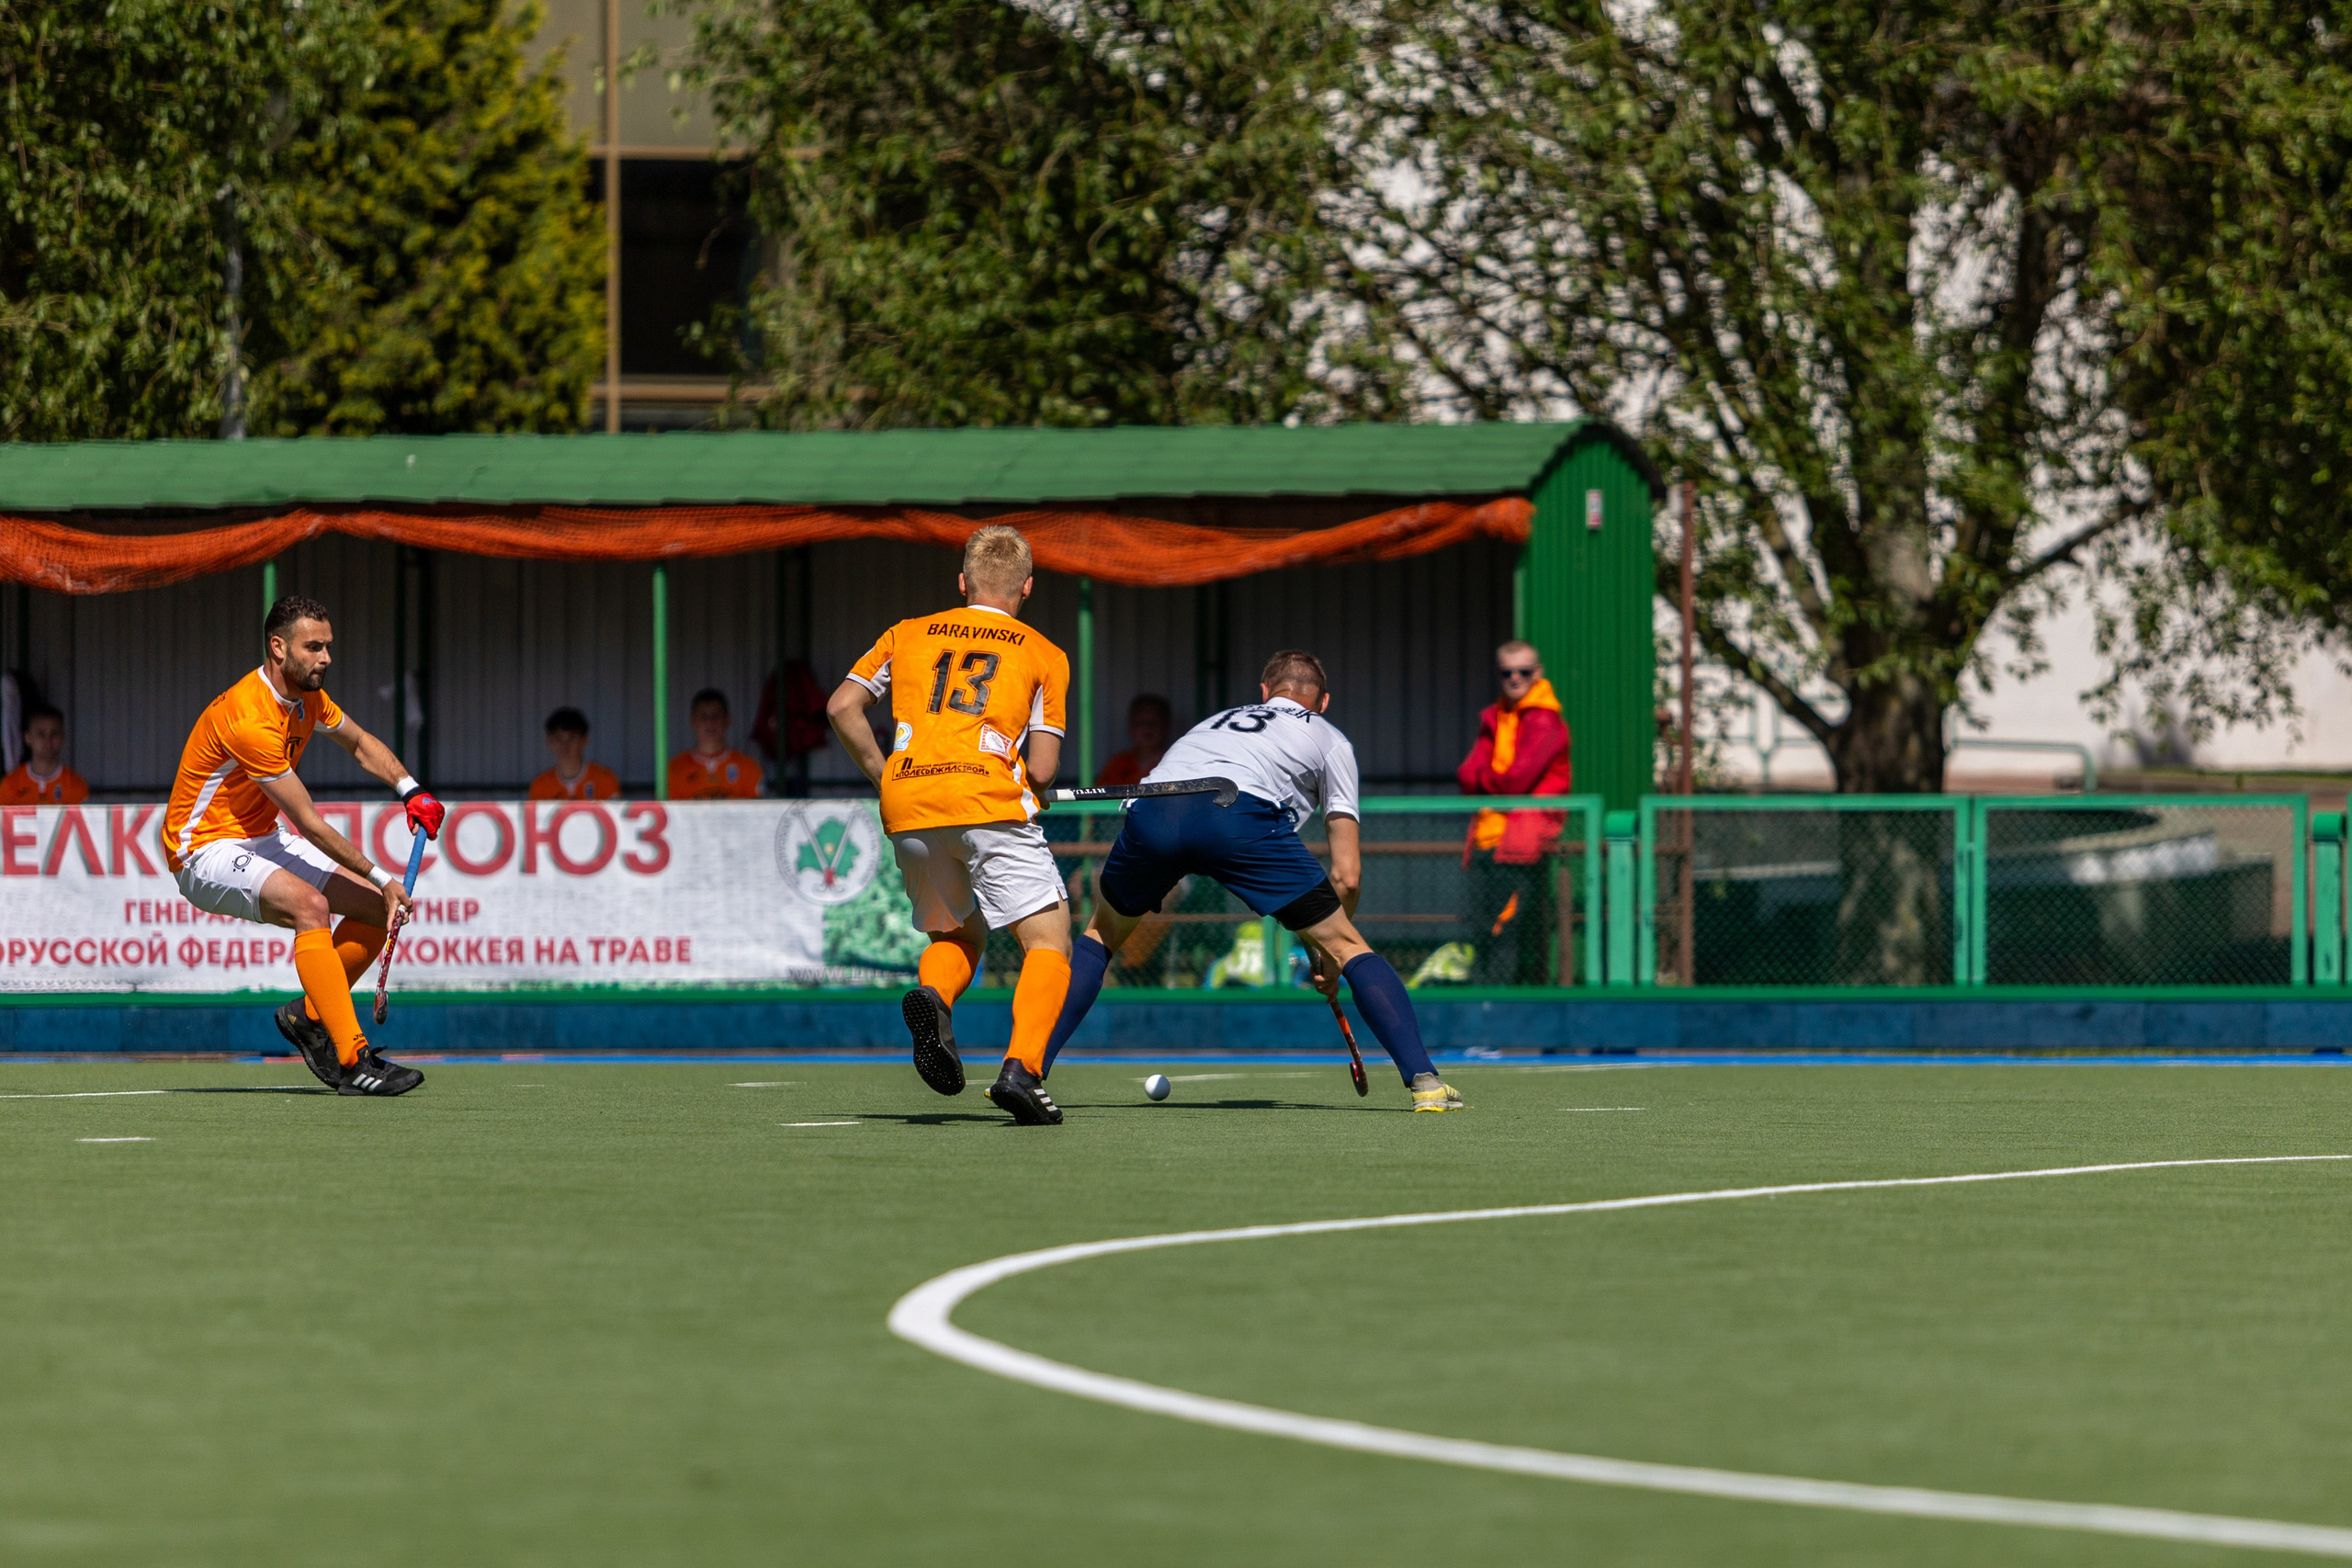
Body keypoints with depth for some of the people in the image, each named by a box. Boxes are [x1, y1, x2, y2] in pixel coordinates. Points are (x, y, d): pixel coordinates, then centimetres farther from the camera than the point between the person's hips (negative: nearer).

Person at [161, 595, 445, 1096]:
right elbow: (310, 825, -25)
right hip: (206, 852, -10)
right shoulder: (251, 720, -29)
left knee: (378, 906, 1)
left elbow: (360, 743, 22)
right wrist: (381, 878, -19)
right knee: (309, 904, -35)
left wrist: (412, 791, 5)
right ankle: (353, 1061, -39)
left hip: (262, 840, 10)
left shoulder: (306, 696, 0)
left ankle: (309, 1016, 16)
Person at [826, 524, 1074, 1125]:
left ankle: (931, 993, -12)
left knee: (959, 935, 23)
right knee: (1049, 942, 0)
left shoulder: (908, 635, 20)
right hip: (990, 801, -4)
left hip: (909, 806, 4)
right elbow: (1042, 770, 6)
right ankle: (1020, 1069, -23)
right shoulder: (1044, 655, 14)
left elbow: (842, 707, 11)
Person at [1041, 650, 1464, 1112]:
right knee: (1349, 946, 11)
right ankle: (1423, 1079, -1)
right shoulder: (1328, 739, 29)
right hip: (1240, 811, -3)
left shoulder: (1217, 721, 42)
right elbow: (1347, 875, 21)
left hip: (1151, 810, 3)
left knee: (1100, 934, 30)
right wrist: (1329, 951, 35)